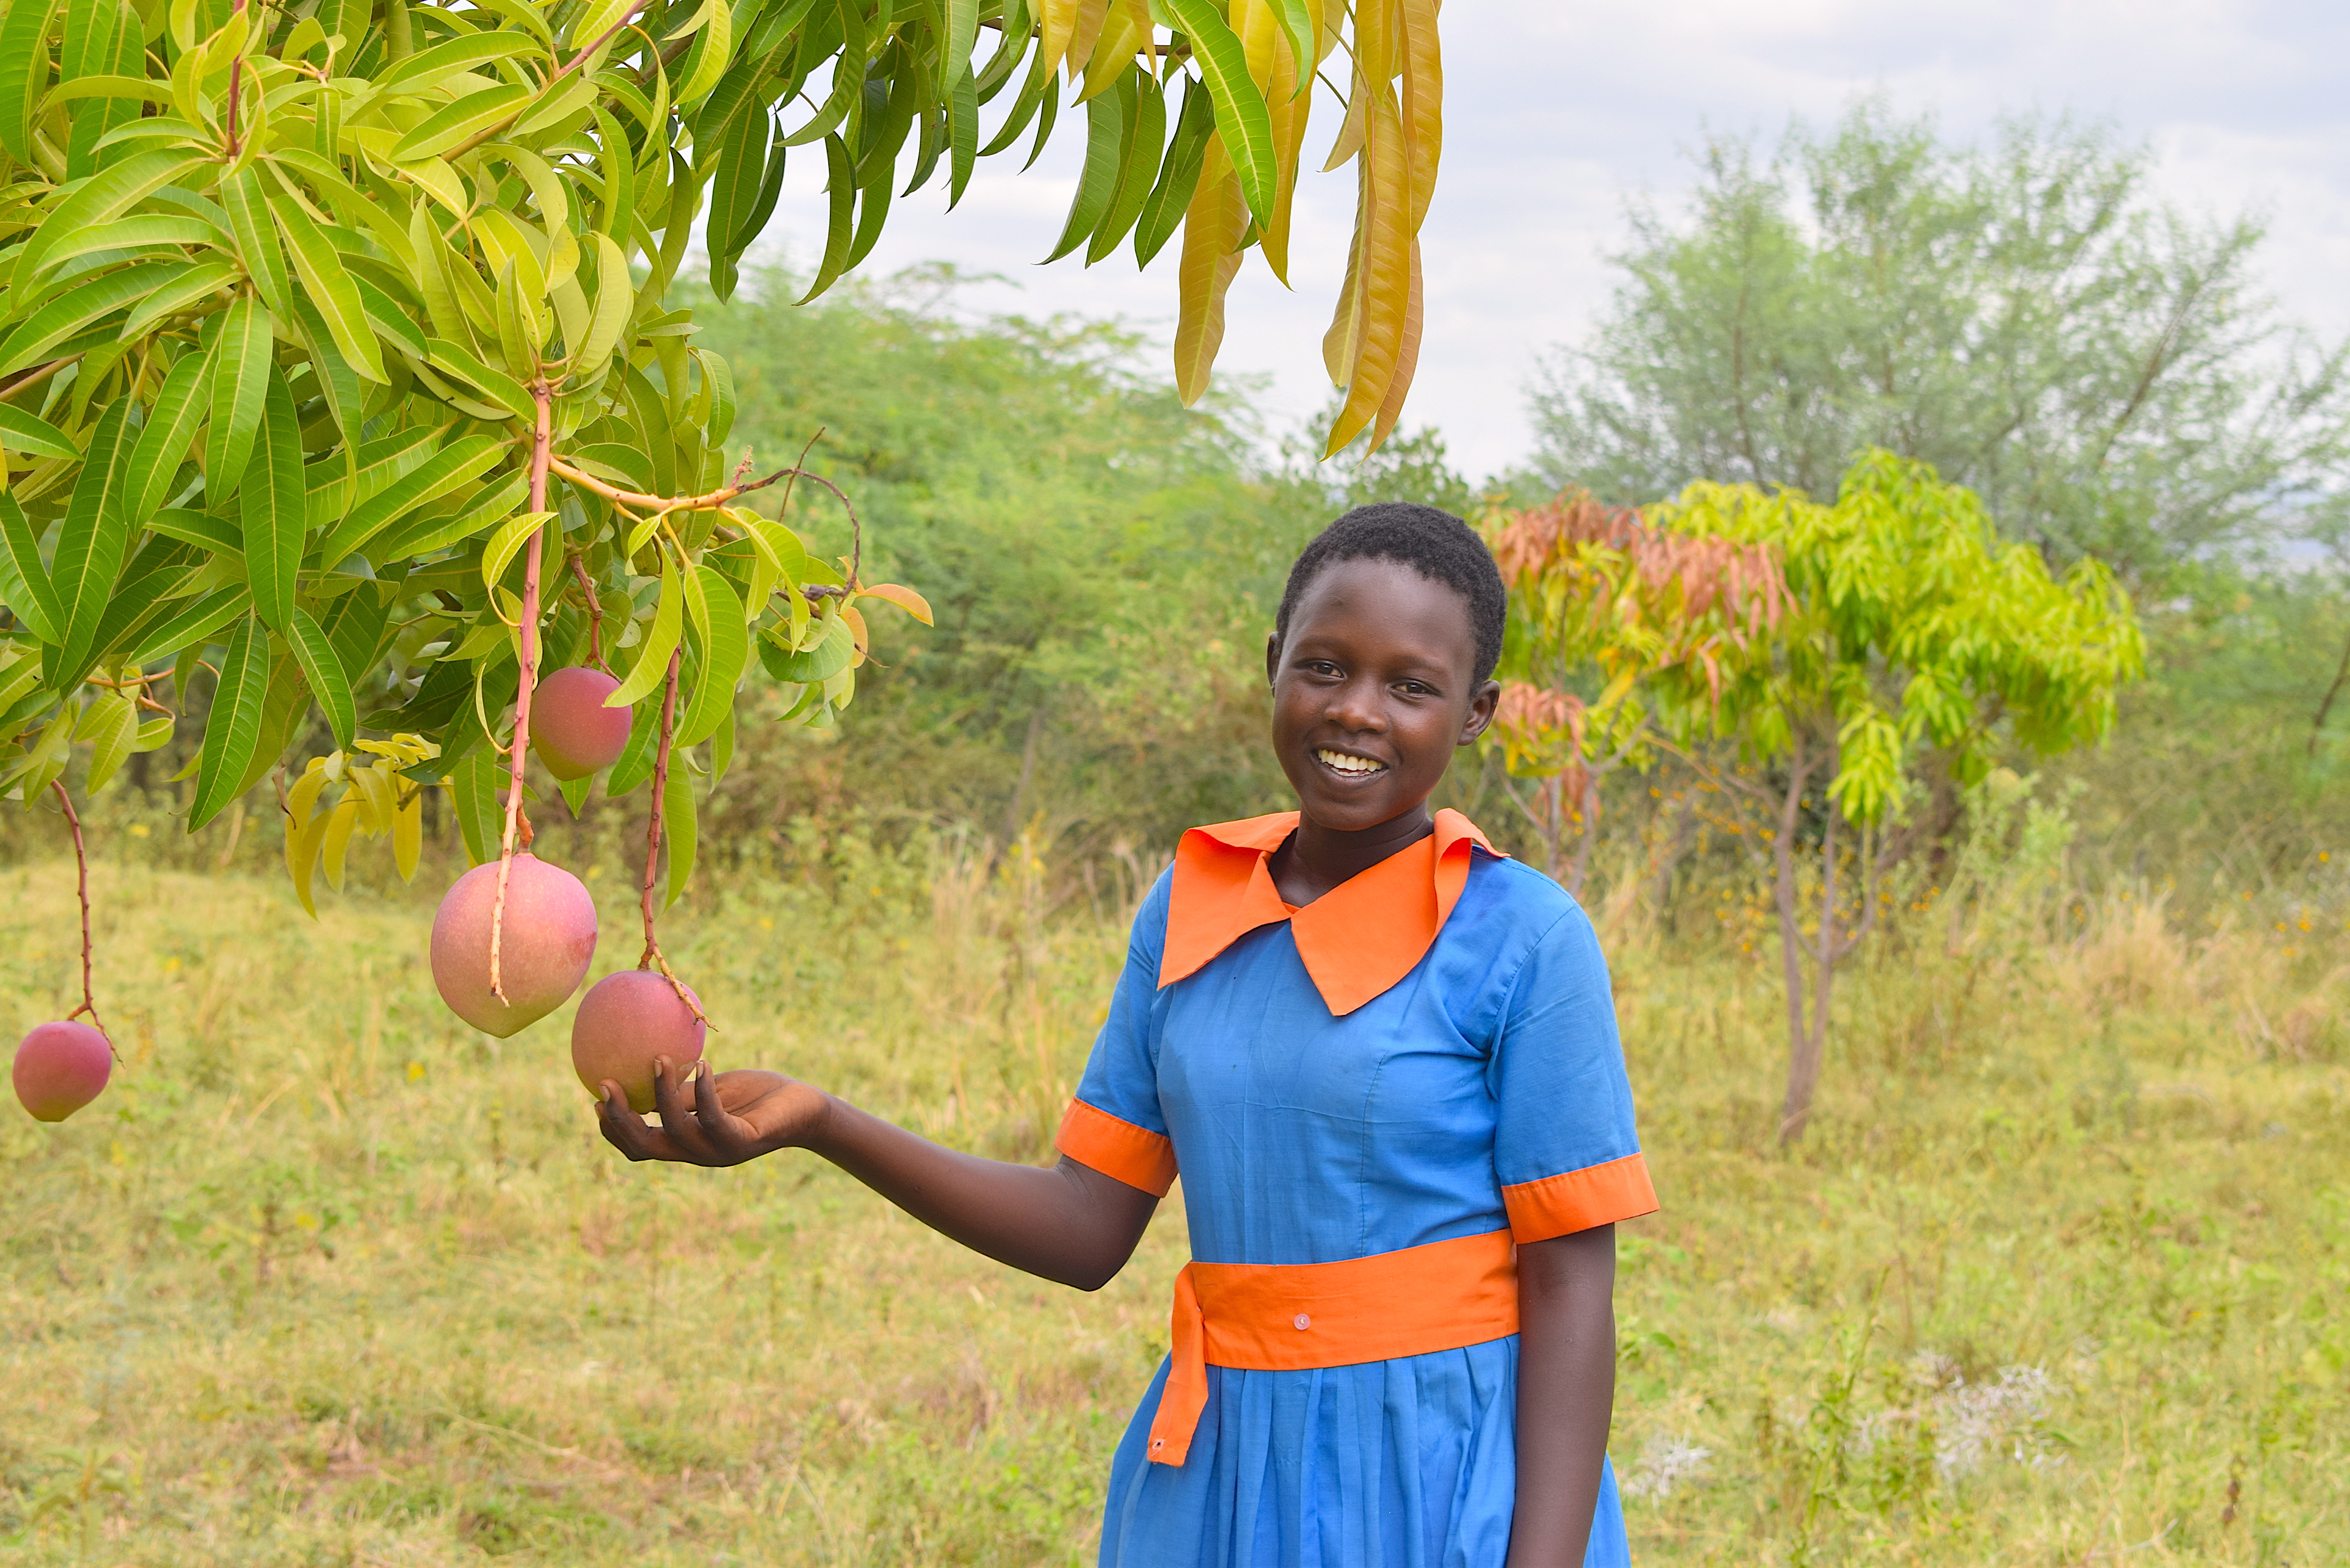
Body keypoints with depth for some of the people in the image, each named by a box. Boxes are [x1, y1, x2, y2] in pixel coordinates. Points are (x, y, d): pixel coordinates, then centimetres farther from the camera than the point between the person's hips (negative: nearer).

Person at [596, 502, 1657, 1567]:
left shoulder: (1522, 938, -9)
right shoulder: (1190, 911, 4)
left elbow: (1572, 1281, -9)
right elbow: (1089, 1228, 5)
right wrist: (821, 1126, -6)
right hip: (1217, 1482, 4)